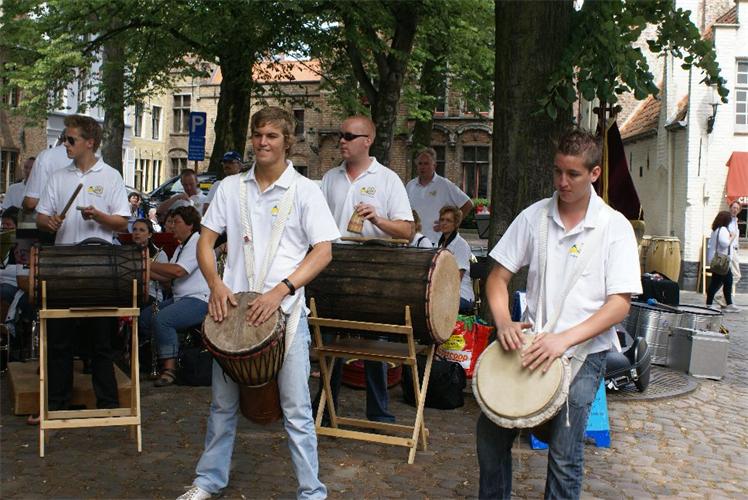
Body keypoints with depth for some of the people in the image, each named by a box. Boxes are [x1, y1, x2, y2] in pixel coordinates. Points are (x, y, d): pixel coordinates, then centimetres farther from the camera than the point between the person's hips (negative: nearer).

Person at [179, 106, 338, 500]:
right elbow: (205, 241, 9)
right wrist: (216, 284, -10)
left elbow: (323, 252, -7)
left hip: (286, 311, -3)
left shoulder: (304, 191, -2)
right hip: (234, 307, 3)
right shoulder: (230, 188, 7)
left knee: (296, 408, 1)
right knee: (223, 402, 15)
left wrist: (281, 290, -19)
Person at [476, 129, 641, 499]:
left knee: (564, 453, -2)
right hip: (532, 344, 3)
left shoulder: (615, 228, -7)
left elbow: (620, 304, -12)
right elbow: (499, 276, 5)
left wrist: (564, 339, -23)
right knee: (490, 431, 4)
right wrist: (503, 322, -13)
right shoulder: (533, 217, 1)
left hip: (584, 354, -3)